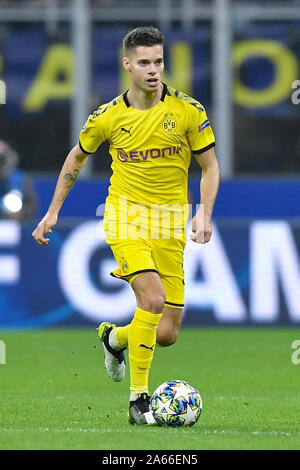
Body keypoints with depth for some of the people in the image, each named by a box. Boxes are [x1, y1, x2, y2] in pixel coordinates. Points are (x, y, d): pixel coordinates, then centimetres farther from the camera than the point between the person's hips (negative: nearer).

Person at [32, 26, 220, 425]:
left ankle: (114, 337, 36)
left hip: (170, 223, 2)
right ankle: (138, 398, -15)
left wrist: (204, 214, -10)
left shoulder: (188, 110, -4)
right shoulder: (108, 116, -2)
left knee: (166, 335, 0)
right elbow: (77, 157, 16)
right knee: (153, 297, -27)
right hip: (126, 215, -2)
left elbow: (210, 167, 5)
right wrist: (53, 211, 14)